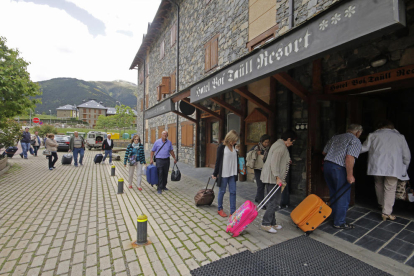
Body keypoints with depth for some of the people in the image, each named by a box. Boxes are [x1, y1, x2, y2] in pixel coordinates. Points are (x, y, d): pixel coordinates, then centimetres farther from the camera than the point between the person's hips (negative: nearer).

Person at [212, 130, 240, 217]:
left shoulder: (234, 146, 7)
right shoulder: (221, 146, -9)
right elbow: (218, 160, -7)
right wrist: (215, 173, -5)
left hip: (232, 173, 5)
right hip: (223, 173, -5)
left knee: (233, 192, 7)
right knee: (222, 191, 9)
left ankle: (233, 212, 16)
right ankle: (220, 209, 27)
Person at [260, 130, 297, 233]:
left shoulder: (279, 144, 18)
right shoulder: (281, 147, -15)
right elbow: (274, 163, -23)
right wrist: (278, 177, -24)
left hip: (273, 178, 11)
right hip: (273, 178, -11)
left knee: (272, 201, 14)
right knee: (274, 202, -6)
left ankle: (272, 223, 23)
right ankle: (265, 224, 2)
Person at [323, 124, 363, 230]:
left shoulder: (335, 137, 19)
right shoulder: (355, 141, -2)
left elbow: (324, 152, 20)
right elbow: (349, 158, -16)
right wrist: (350, 175, -14)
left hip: (327, 165, 7)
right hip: (339, 168, -7)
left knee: (334, 194, 21)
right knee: (343, 196, 6)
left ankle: (335, 216, 34)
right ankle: (339, 223, 15)